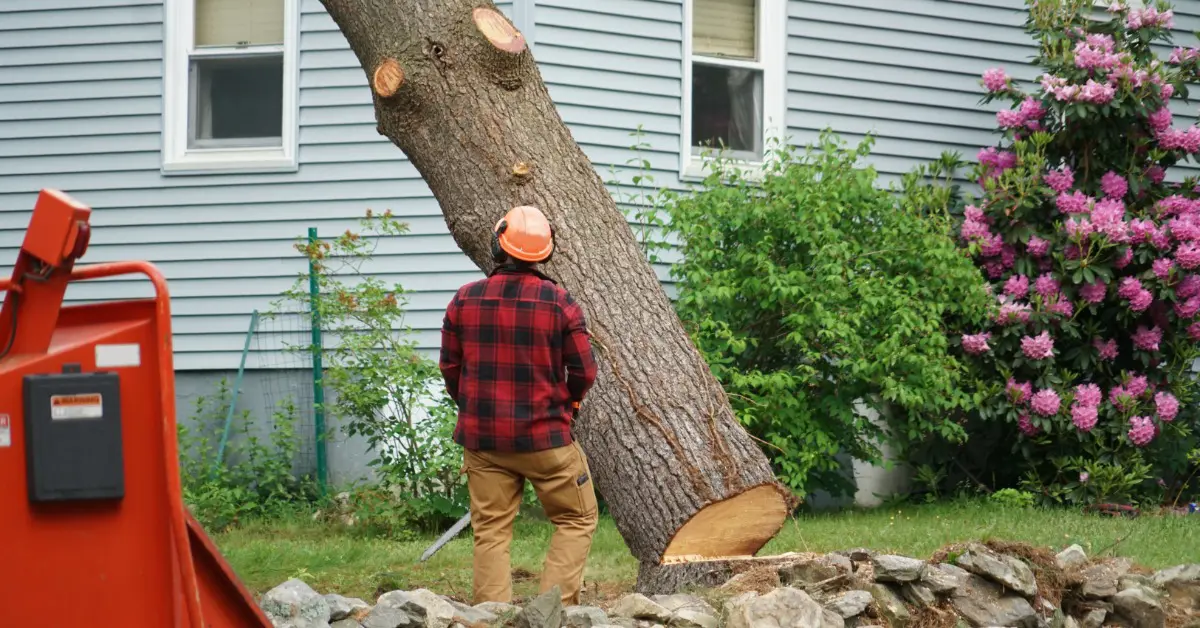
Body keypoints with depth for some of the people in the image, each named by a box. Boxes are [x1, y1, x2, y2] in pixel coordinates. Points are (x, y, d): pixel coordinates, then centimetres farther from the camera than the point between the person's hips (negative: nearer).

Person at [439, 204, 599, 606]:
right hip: (544, 438, -3)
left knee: (491, 532, 8)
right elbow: (584, 372, -5)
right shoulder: (558, 302, -9)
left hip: (482, 438, 3)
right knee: (576, 521, 11)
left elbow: (450, 368, 6)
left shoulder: (465, 300, -3)